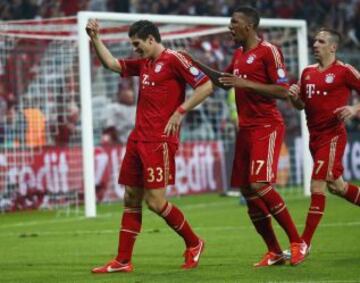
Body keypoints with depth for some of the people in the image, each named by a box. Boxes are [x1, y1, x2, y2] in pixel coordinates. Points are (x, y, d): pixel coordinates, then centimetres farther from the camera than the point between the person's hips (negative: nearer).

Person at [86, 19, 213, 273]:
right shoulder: (143, 64, 16)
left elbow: (206, 85, -13)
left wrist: (180, 112, -15)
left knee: (155, 201, -10)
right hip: (138, 138, 9)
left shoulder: (173, 59, -8)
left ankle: (194, 244, 10)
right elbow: (112, 64, 25)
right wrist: (95, 38, 14)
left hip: (160, 141, -9)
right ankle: (123, 261, 11)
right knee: (131, 198, 8)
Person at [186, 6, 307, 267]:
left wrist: (246, 83, -19)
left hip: (266, 127, -8)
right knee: (247, 191, 4)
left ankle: (297, 242, -9)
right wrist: (196, 64, 21)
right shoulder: (239, 54, 15)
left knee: (260, 184, -20)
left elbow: (283, 91, -16)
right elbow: (225, 81, 32)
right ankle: (274, 252, 11)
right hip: (246, 129, 9)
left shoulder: (269, 51, -10)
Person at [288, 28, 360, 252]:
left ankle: (304, 244, -12)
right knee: (335, 186, 16)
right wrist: (294, 96, -2)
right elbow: (301, 105, 19)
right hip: (315, 137, 8)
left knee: (317, 186, -13)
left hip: (333, 135, -8)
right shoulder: (308, 72, 11)